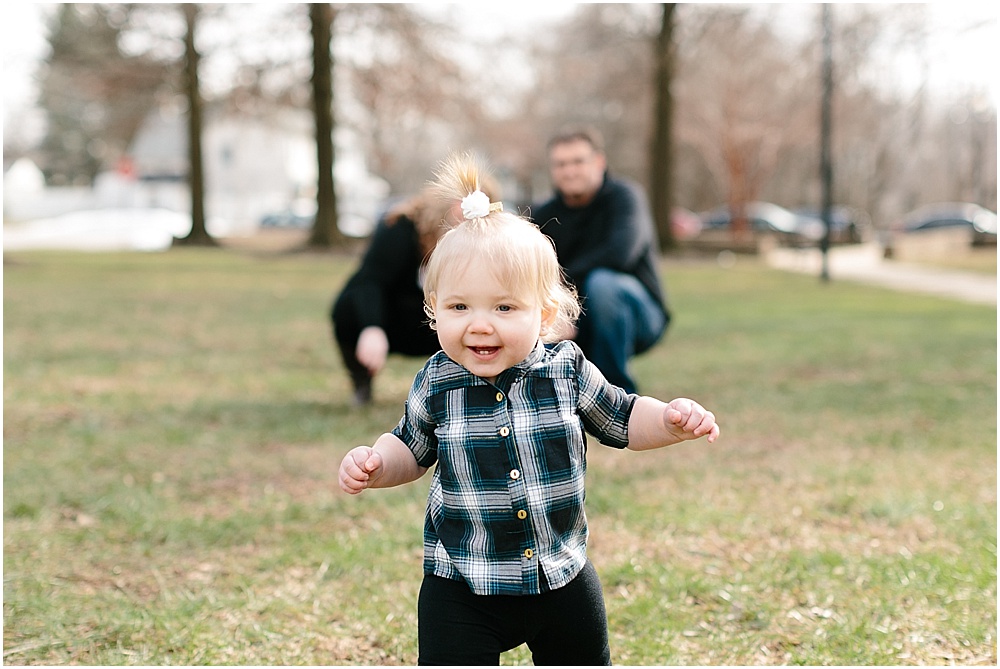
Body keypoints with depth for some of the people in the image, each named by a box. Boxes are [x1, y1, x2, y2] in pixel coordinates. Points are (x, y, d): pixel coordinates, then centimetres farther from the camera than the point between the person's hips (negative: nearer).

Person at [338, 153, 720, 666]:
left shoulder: (566, 369, -9)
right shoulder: (436, 383, -8)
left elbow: (621, 420, 6)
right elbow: (413, 448, 8)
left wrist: (672, 420, -13)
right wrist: (375, 463, -12)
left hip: (563, 580, 1)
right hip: (461, 589, -1)